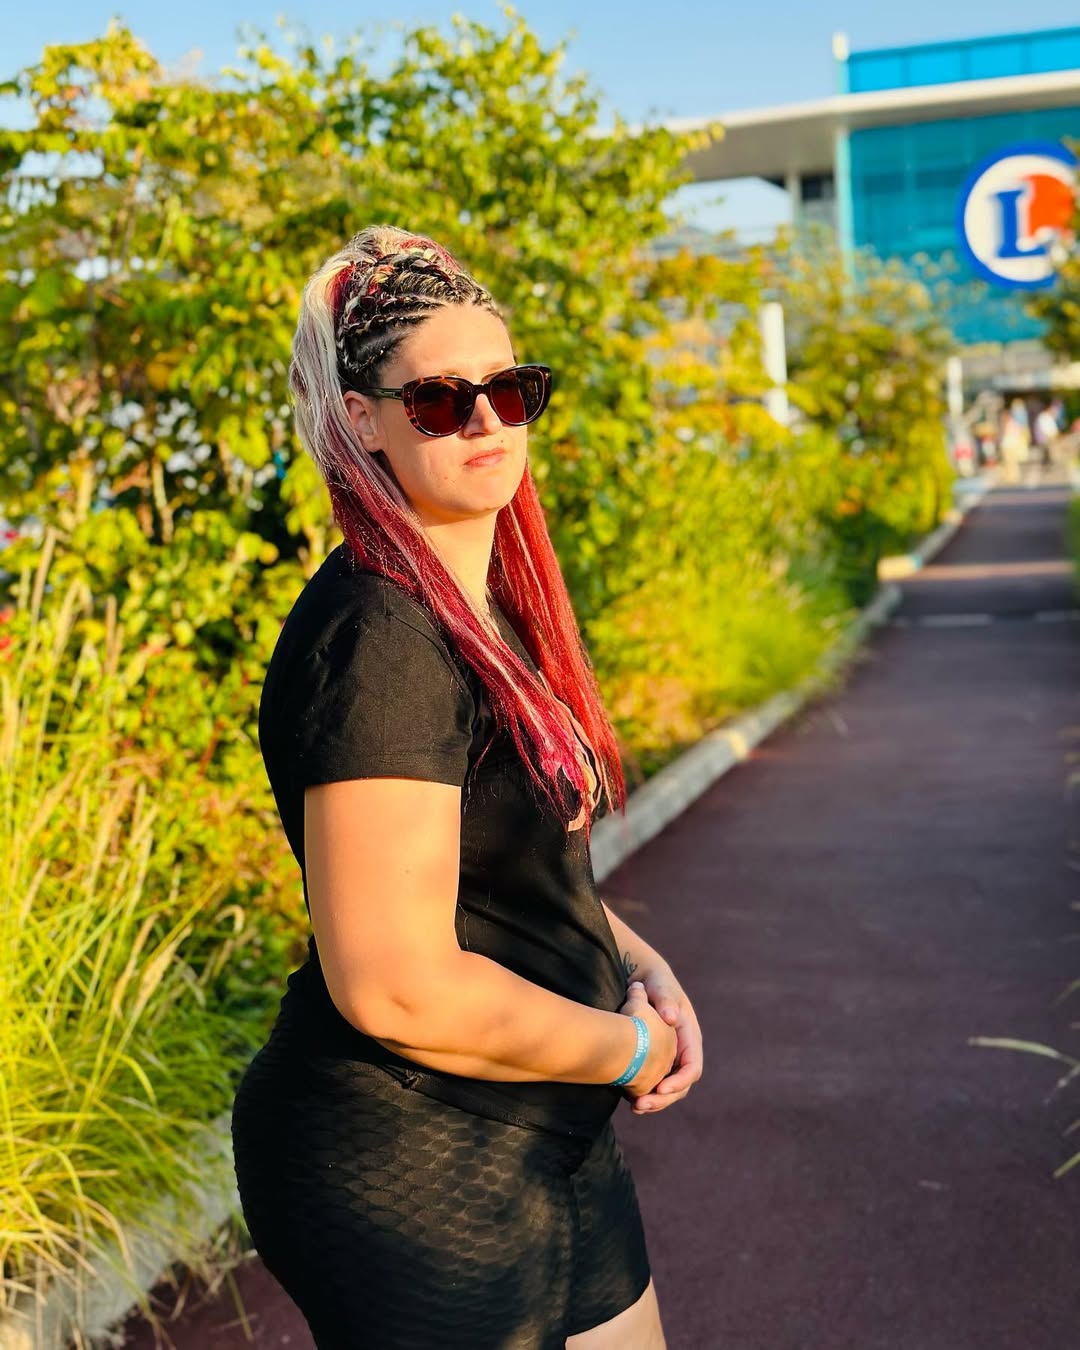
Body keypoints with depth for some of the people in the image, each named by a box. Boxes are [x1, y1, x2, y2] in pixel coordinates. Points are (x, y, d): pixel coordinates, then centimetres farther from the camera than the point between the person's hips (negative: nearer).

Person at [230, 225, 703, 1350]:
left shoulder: (489, 610, 6)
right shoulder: (376, 637, -24)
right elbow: (395, 988, -27)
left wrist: (633, 959, 2)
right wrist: (631, 1049, -13)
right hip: (410, 1181, -9)